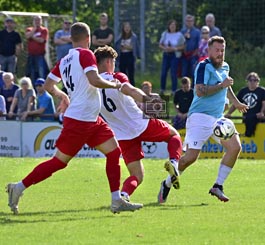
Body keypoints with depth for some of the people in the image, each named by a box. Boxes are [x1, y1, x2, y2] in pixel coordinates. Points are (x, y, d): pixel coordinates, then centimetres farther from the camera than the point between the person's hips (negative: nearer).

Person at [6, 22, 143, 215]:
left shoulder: (64, 61, 11)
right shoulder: (85, 55, -12)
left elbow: (48, 85, 16)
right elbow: (94, 80, -25)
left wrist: (63, 96, 34)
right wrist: (113, 84, -8)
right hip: (79, 121, -9)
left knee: (114, 151, 6)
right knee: (59, 162, -3)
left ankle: (117, 201, 5)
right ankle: (19, 188, 3)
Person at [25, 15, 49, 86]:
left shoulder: (44, 30, 2)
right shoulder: (29, 29, 12)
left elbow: (41, 40, -12)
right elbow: (27, 36, -10)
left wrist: (33, 37, -3)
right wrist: (35, 28, -5)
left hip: (40, 56, -4)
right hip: (31, 56, 4)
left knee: (42, 74, -11)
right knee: (33, 75, 8)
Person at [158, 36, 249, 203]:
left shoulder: (225, 67, 14)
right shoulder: (204, 67, -11)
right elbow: (199, 91, -24)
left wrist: (236, 103, 47)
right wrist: (222, 85, -20)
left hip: (218, 118, 8)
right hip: (200, 117, -8)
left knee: (235, 147, -10)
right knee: (191, 157, -12)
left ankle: (218, 186, -2)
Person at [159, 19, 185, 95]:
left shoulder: (179, 35, -3)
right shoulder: (165, 34, 7)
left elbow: (183, 46, -3)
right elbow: (160, 45, 11)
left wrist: (175, 48, -16)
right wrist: (165, 48, -10)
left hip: (175, 55, -3)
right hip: (166, 55, 3)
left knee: (173, 74, -6)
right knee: (163, 73, 1)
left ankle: (174, 91, 3)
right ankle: (162, 90, 13)